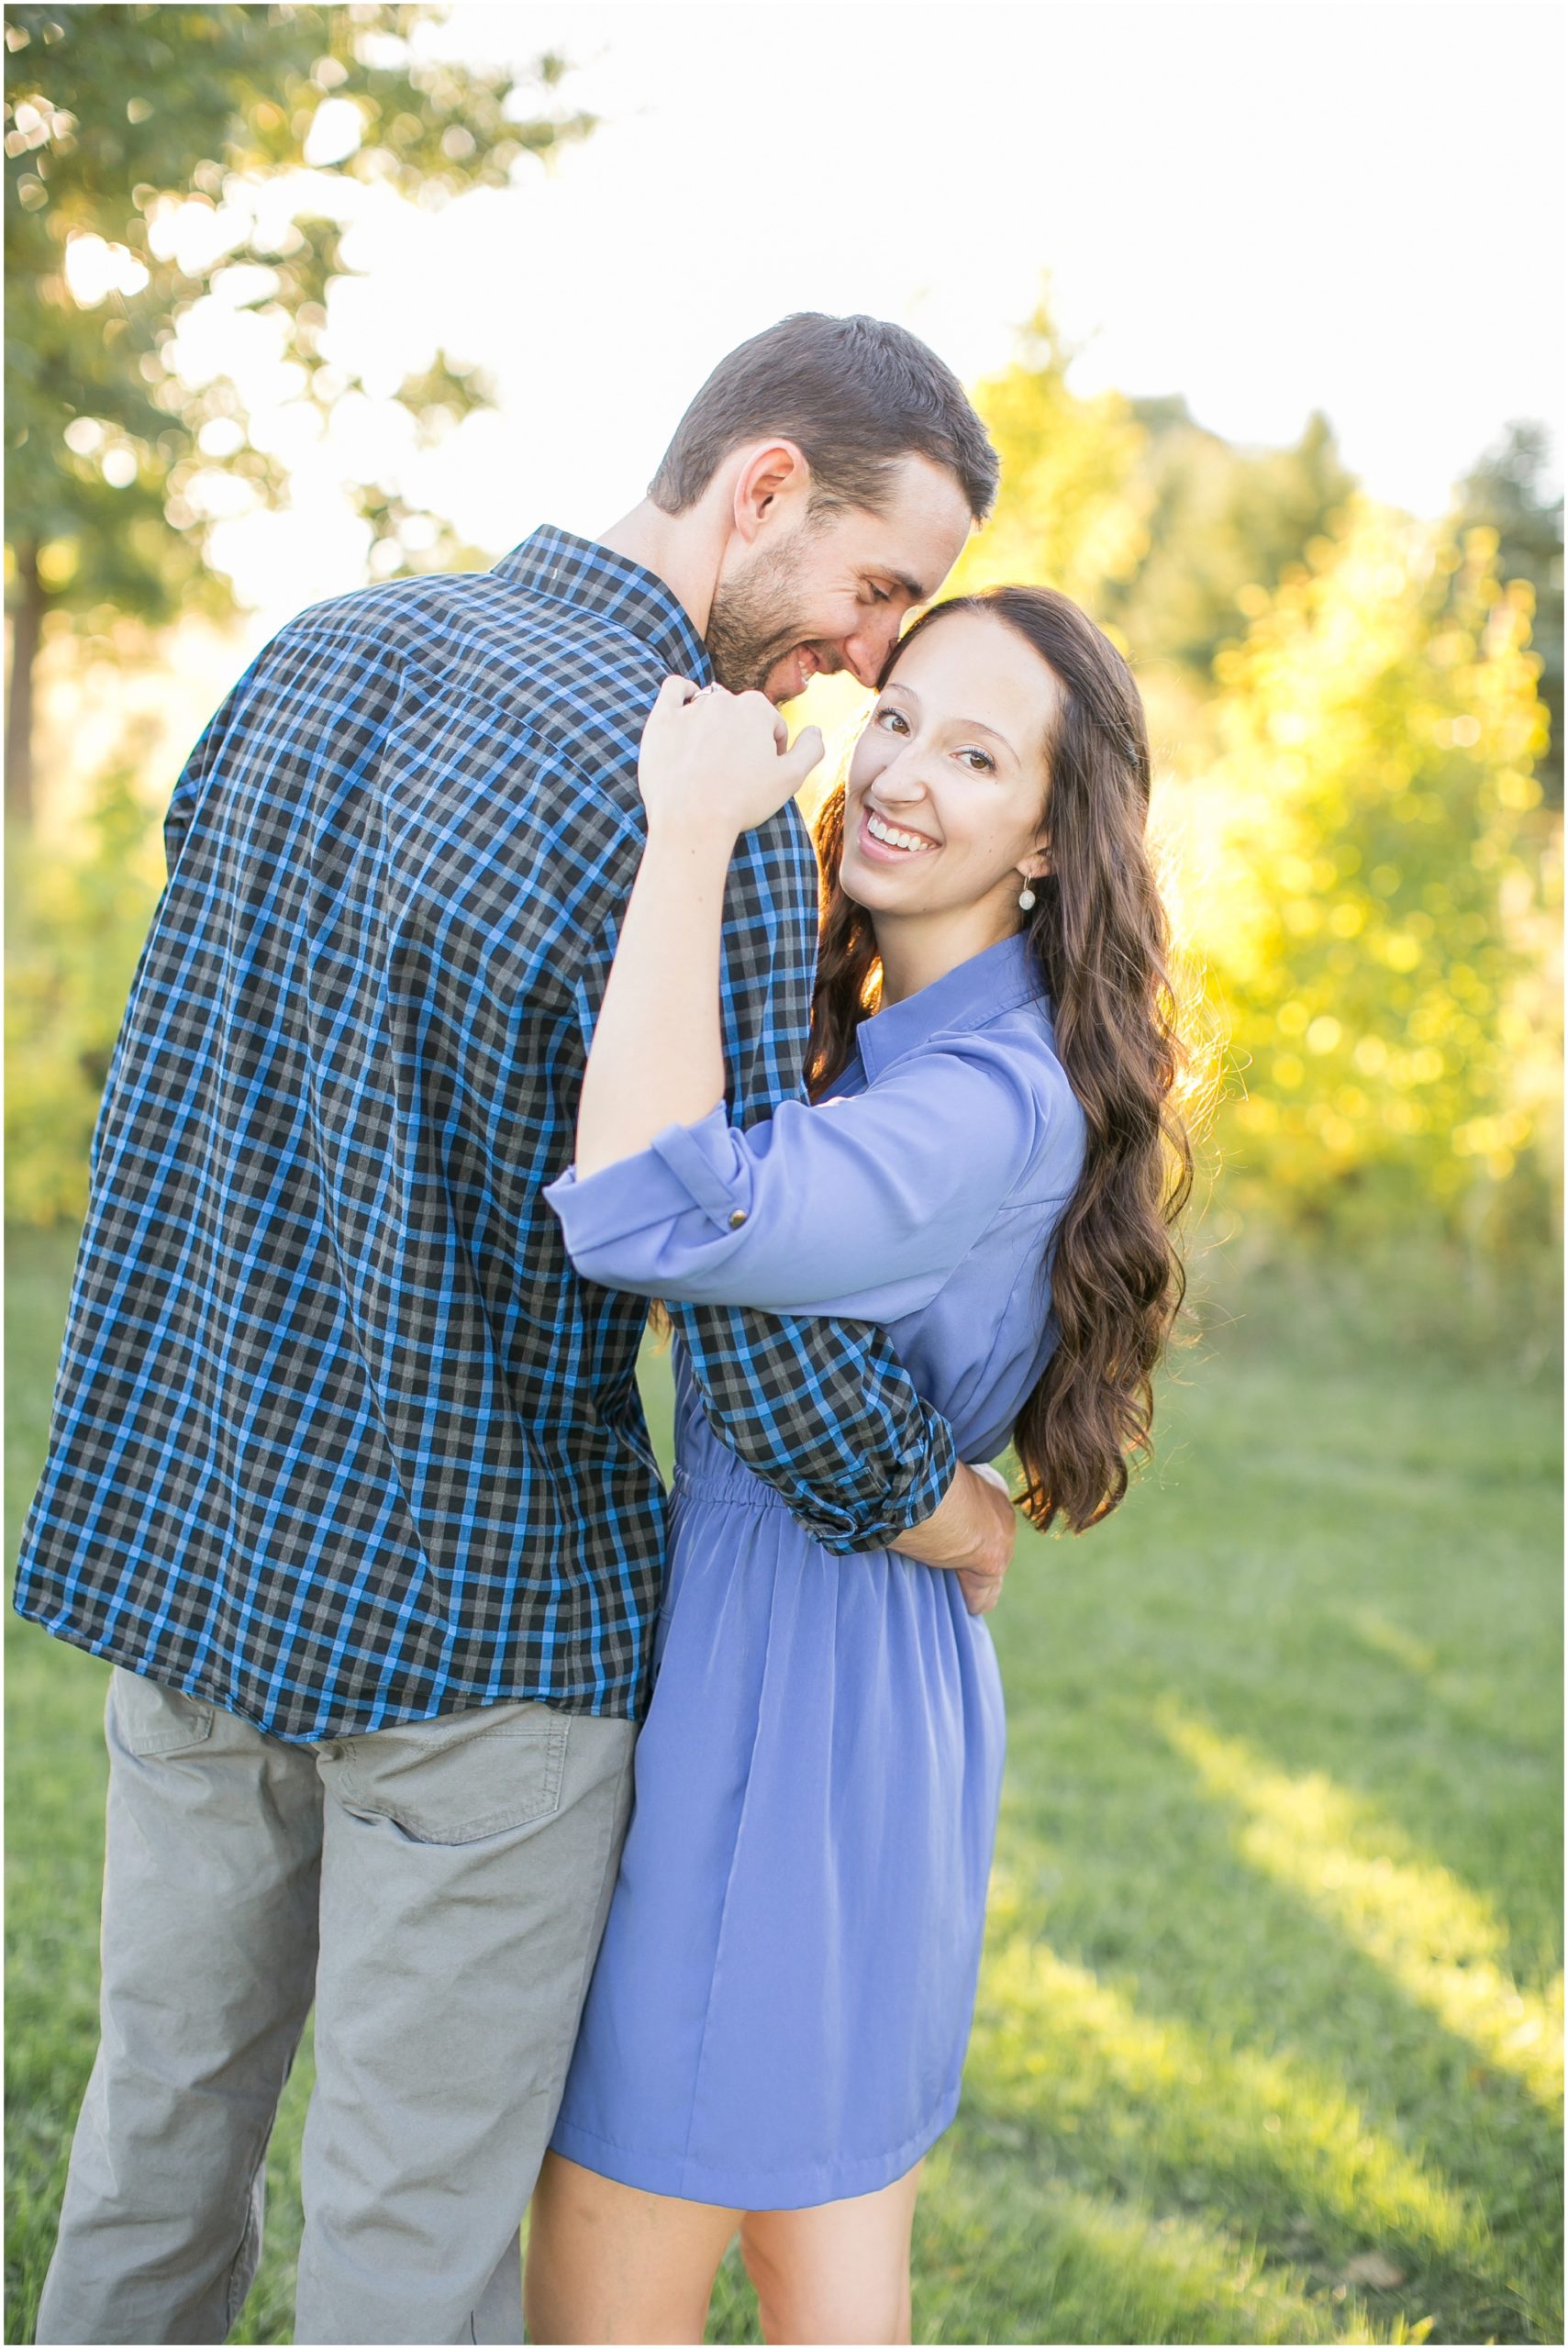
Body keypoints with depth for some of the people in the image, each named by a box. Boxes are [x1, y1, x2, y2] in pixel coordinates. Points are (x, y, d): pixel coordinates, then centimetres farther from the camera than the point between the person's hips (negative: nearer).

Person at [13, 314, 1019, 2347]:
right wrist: (940, 1511, -3)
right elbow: (750, 1329, -21)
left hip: (182, 1536, 7)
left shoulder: (311, 656, 4)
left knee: (163, 2121, 22)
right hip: (475, 1607, -7)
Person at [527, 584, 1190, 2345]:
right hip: (863, 1706, 10)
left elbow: (657, 1214, -38)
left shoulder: (1004, 1107, -22)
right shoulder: (876, 1039, 10)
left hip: (784, 1717, -10)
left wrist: (692, 837, -31)